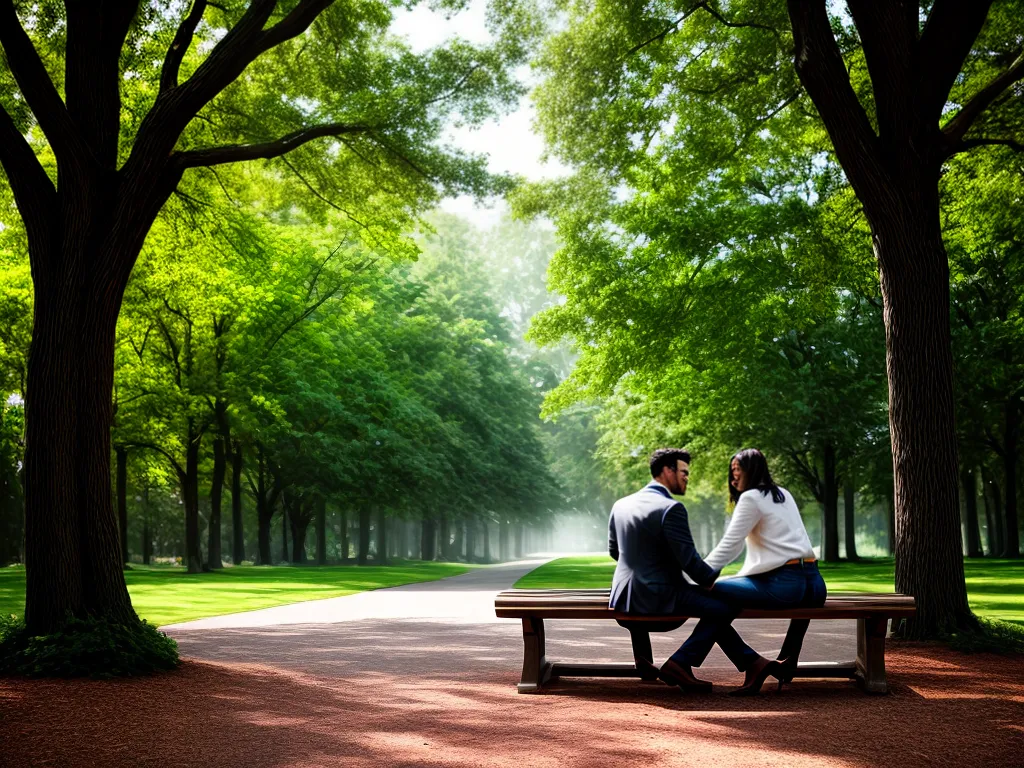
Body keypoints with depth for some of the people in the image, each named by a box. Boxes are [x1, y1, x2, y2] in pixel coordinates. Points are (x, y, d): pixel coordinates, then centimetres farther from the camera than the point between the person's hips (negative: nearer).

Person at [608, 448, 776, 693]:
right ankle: (680, 664, -2)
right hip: (659, 597, -9)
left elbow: (614, 551, 19)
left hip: (623, 597, 9)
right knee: (725, 606, 0)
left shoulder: (621, 505, 9)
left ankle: (750, 661, 24)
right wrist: (717, 580, 2)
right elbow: (689, 560, -15)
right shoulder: (671, 508, -15)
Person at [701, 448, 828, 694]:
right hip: (813, 582, 9)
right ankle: (787, 661, 27)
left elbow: (729, 546, -5)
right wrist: (742, 576, 30)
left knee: (713, 590, -7)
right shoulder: (783, 494, 23)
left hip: (783, 584, -9)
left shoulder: (751, 498, -2)